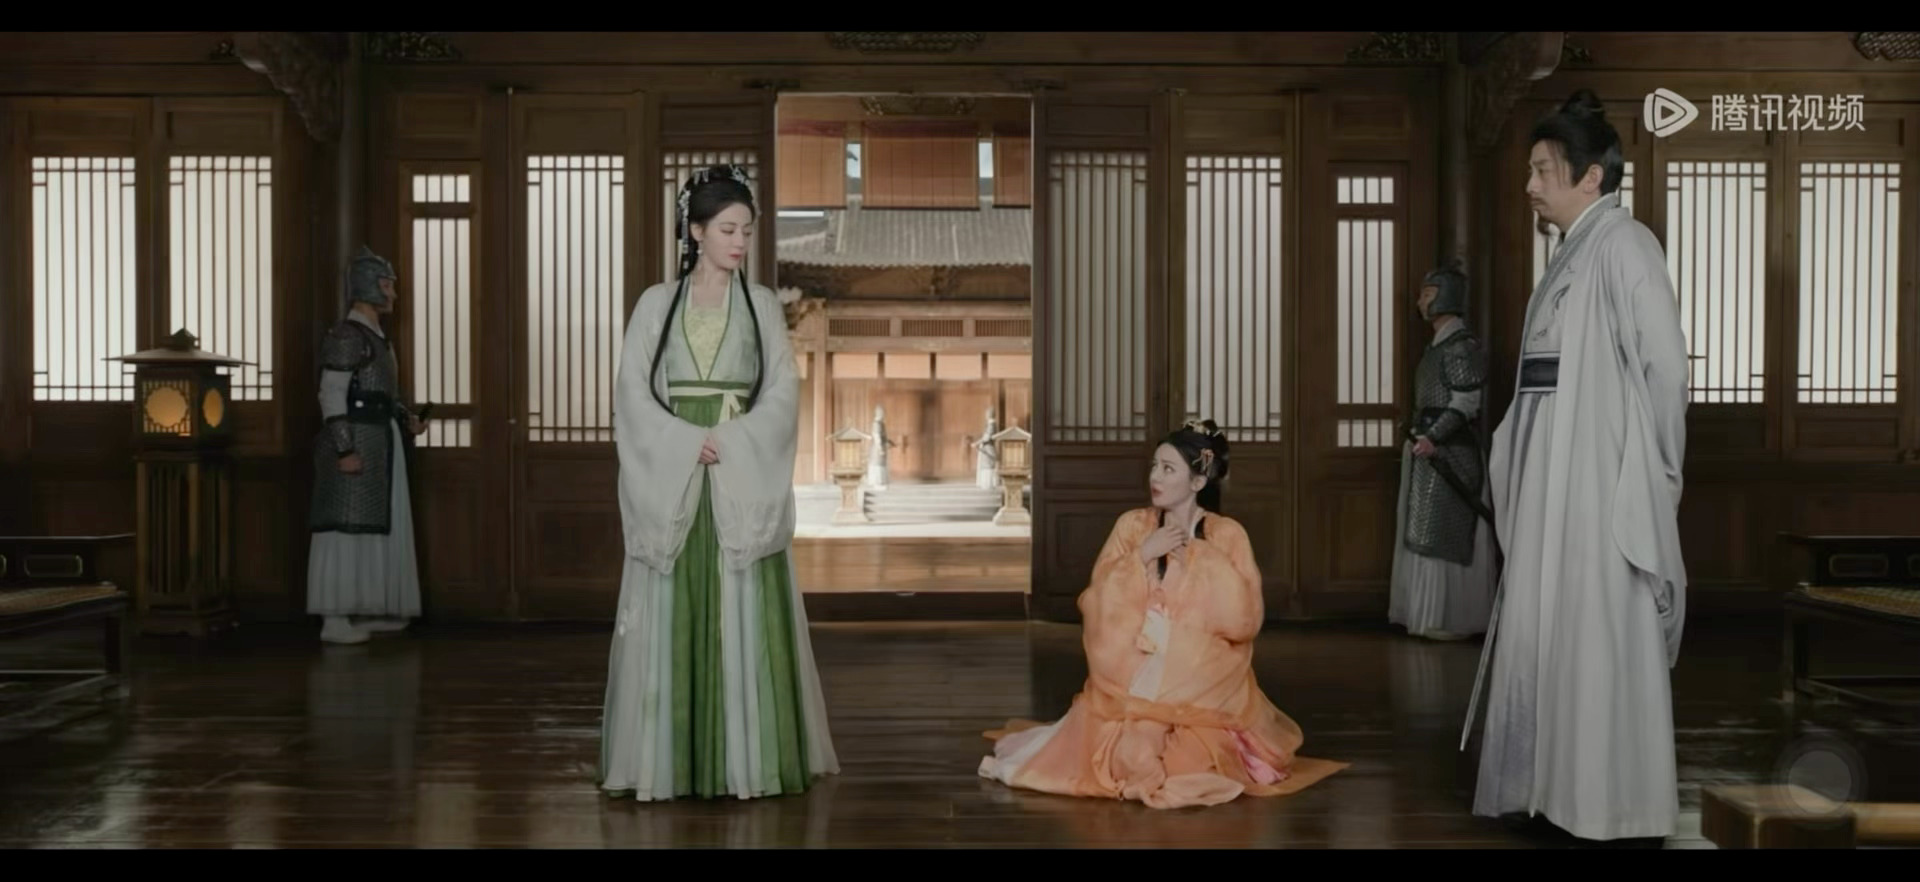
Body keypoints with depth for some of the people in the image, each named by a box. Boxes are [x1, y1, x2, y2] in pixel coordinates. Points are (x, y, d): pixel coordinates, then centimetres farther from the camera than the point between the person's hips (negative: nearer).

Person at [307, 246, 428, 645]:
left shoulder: (376, 336, 18)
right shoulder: (346, 335, -12)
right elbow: (332, 394, -18)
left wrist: (409, 418, 8)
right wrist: (344, 450, -23)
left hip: (381, 441, 10)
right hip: (355, 442, -10)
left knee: (374, 528, 14)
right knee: (346, 530, -7)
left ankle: (362, 611, 23)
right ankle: (334, 620, -3)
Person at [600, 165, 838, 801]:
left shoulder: (763, 306, 8)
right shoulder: (656, 304, 7)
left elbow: (782, 395, 0)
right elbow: (633, 395, -1)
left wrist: (729, 444, -14)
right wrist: (688, 442, -15)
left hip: (744, 482, 0)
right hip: (671, 480, 0)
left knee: (744, 621, -1)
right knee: (670, 622, 0)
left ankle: (746, 760, 5)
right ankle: (668, 762, 7)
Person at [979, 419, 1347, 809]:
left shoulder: (1227, 535, -2)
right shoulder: (1131, 525, 3)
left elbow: (1246, 620, -10)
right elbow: (1098, 606, -3)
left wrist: (1205, 559, -14)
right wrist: (1142, 556, -13)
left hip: (1203, 684, -1)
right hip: (1134, 675, 1)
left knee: (1194, 765, -18)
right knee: (1127, 758, -15)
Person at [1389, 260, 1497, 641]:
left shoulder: (1461, 344, -12)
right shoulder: (1441, 345, 17)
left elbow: (1466, 402, -19)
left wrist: (1433, 437, -26)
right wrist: (1422, 436, 13)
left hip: (1449, 451, -10)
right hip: (1433, 449, 10)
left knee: (1445, 536, -7)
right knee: (1432, 536, 10)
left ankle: (1451, 620, -3)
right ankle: (1441, 616, 15)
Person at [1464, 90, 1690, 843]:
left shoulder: (1623, 245, -10)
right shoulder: (1574, 253, 16)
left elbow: (1664, 366, -14)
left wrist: (1654, 474, -9)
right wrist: (1525, 463, 10)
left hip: (1603, 477, -9)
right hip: (1556, 475, 9)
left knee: (1601, 634, -3)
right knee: (1546, 628, 11)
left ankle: (1622, 805, 6)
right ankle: (1553, 786, 20)